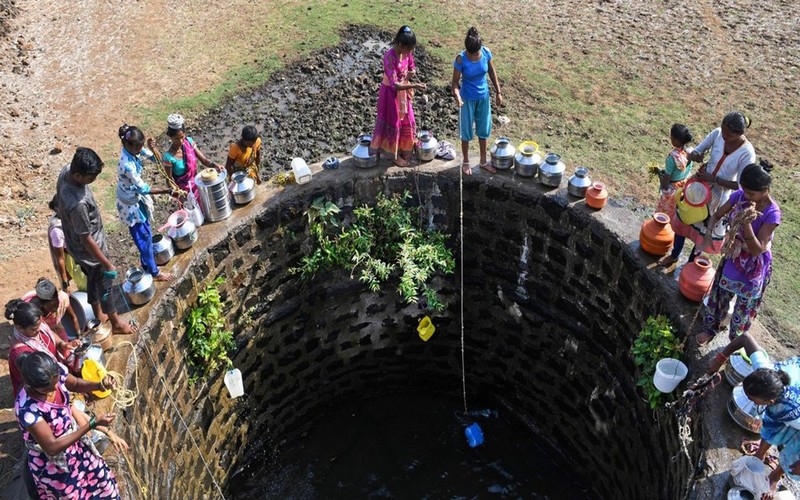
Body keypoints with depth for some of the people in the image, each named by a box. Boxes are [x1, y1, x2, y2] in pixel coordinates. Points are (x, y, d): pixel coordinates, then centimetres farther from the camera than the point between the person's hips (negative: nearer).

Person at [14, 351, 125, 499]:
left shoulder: (56, 373, -23)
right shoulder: (27, 409, -39)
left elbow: (75, 384, 2)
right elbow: (52, 447, -31)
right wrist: (92, 423, -35)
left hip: (73, 441, 6)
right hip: (51, 463, -6)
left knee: (101, 477, 26)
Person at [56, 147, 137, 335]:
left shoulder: (66, 171, -17)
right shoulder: (77, 203, -43)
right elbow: (86, 239, -30)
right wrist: (107, 264, -19)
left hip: (77, 245, 8)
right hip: (89, 250, -8)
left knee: (93, 281, 30)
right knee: (105, 285, 17)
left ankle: (99, 315, 53)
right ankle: (116, 323, 42)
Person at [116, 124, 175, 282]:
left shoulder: (132, 150, -12)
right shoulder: (127, 165, -36)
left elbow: (153, 157, 3)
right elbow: (143, 188, -28)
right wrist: (164, 191, -25)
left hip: (137, 198, 8)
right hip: (131, 204, -8)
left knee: (146, 234, 23)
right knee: (144, 238, 8)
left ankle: (147, 264, 43)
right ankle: (154, 272, 26)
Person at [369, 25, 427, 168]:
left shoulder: (407, 52, -10)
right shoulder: (390, 57, -32)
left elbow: (412, 68, 8)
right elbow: (394, 84, -33)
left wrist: (411, 73, -16)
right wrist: (414, 86, -39)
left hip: (403, 91, 7)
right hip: (391, 92, -7)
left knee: (407, 121, 19)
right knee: (393, 123, 9)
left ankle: (404, 149, 39)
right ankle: (394, 154, 27)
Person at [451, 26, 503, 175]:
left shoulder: (486, 53, -15)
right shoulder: (461, 59, -24)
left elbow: (492, 73, 2)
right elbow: (455, 82, -17)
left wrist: (498, 92, 6)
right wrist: (457, 97, -36)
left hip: (484, 97, 4)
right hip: (468, 99, -3)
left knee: (483, 130, 17)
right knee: (467, 131, 11)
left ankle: (483, 161, 34)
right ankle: (465, 162, 32)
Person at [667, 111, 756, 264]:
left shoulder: (747, 153, -28)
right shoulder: (717, 133, -18)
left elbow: (740, 185, -22)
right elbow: (694, 153, -7)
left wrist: (713, 179, -27)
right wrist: (697, 157, -30)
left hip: (720, 196, -4)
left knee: (704, 230, 16)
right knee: (682, 220, 19)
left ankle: (690, 263, 40)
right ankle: (674, 255, 44)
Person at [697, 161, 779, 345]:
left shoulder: (772, 213, -32)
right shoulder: (740, 195, -18)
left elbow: (756, 250, -31)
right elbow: (716, 215, -3)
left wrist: (746, 222, -42)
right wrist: (708, 235, -21)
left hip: (754, 266, -5)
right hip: (734, 255, 5)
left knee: (744, 305, 15)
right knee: (719, 294, 22)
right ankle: (710, 328, 45)